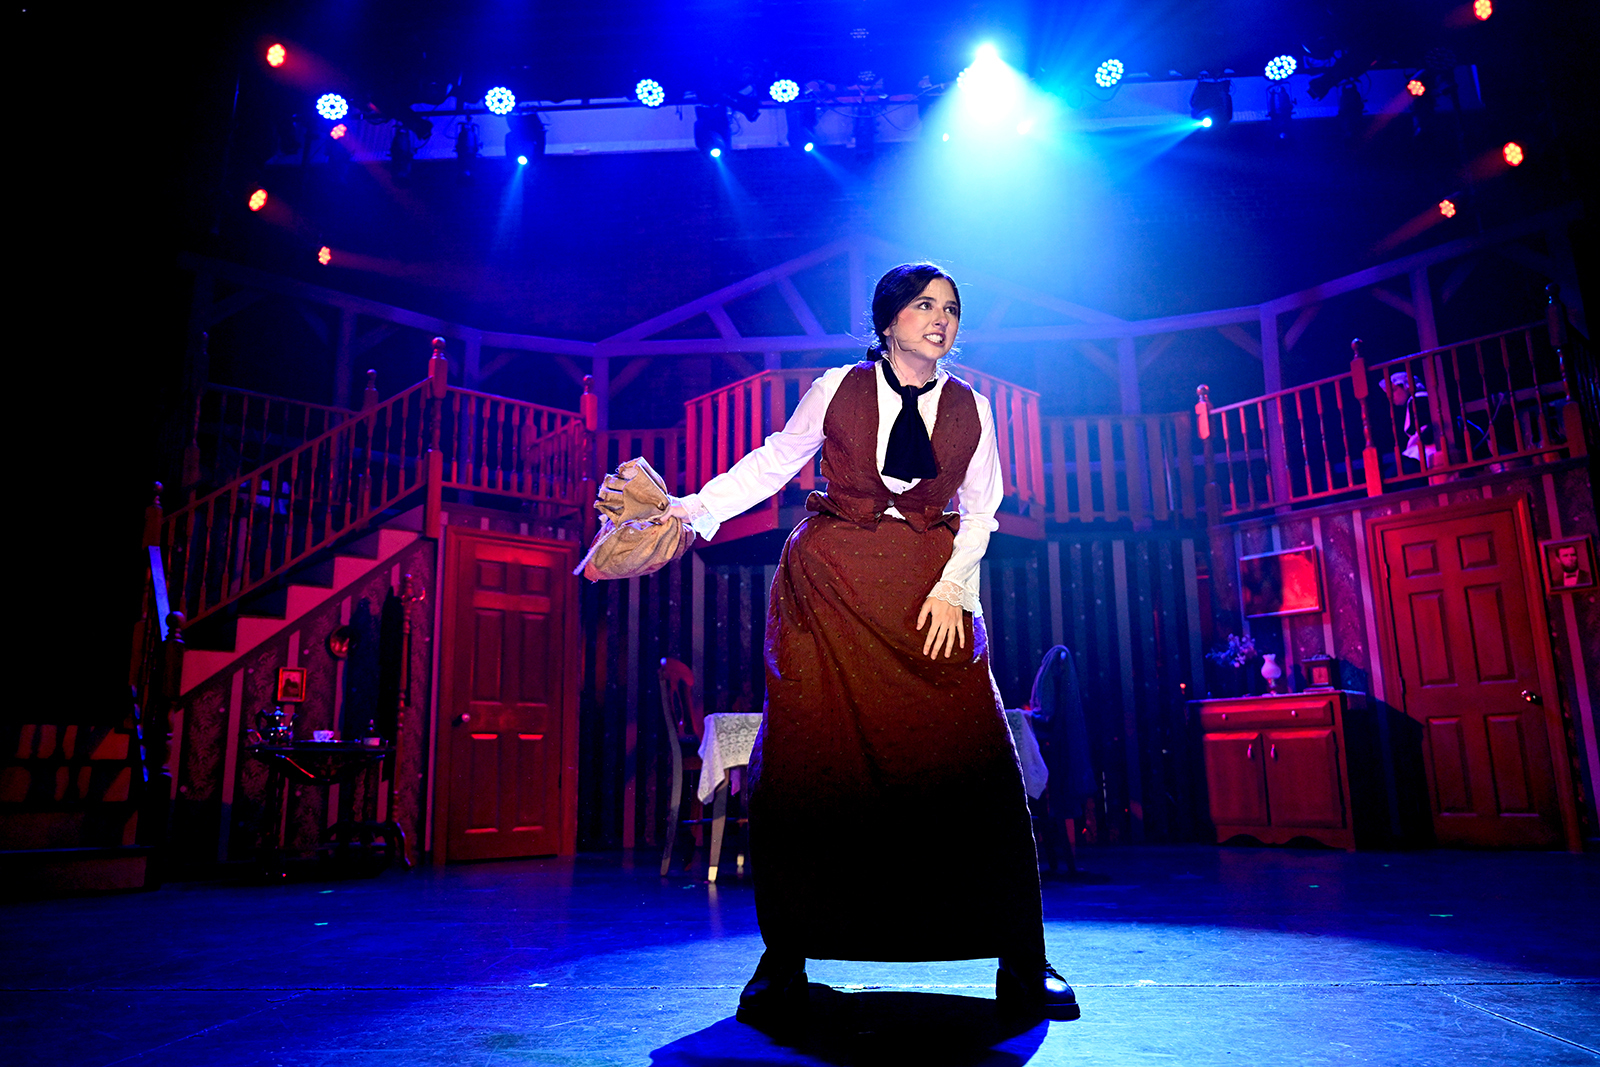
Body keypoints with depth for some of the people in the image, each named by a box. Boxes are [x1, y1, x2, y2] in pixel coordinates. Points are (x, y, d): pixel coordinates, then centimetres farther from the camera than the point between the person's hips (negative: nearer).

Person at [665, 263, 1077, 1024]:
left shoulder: (969, 409, 9)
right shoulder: (837, 389, 4)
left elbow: (979, 510, 11)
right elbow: (774, 461, 7)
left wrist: (953, 586, -2)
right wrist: (698, 507, -3)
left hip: (930, 595, 1)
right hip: (828, 588, -1)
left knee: (976, 764, -9)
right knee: (803, 761, -5)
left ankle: (1022, 967, 5)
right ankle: (784, 962, 10)